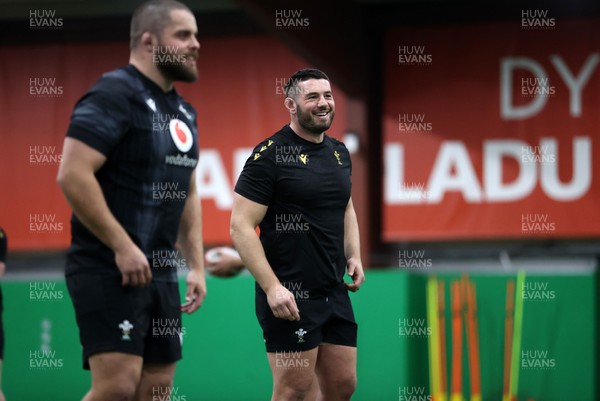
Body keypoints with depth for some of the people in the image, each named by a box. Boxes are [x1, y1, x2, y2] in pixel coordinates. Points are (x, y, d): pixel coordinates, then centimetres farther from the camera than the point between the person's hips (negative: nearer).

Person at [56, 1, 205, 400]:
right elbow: (72, 175, -20)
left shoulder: (184, 112, 16)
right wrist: (122, 247, -21)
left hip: (160, 273, 9)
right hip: (109, 271, -9)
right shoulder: (114, 94, -12)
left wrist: (197, 265, 15)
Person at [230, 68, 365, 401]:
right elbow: (240, 227, -15)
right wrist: (272, 287, -21)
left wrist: (354, 256, 11)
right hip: (289, 294, -7)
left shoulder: (339, 152, 12)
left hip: (335, 292, 7)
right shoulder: (270, 155, -11)